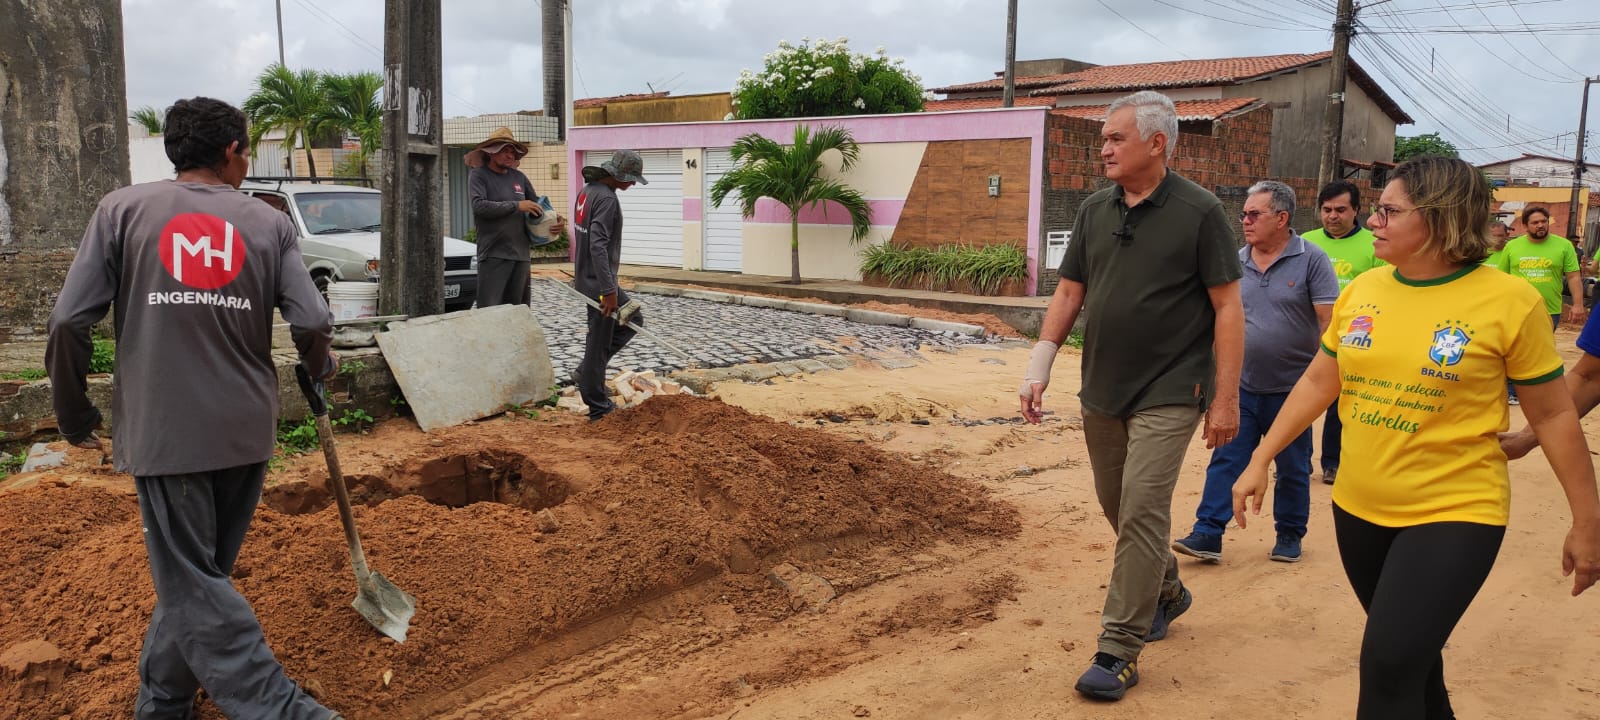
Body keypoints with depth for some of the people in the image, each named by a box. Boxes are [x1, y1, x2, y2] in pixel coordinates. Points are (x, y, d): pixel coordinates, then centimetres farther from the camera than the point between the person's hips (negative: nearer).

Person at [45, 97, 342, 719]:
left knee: (192, 583, 2)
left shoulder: (122, 209, 0)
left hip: (163, 428, -2)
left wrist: (73, 412, 8)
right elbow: (312, 322, -8)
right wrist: (320, 366, 15)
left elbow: (69, 321, -6)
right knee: (197, 572, 18)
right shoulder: (269, 222, 2)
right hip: (246, 428, 3)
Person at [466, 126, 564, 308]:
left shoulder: (519, 177, 13)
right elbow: (479, 206, -15)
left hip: (521, 253, 5)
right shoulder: (478, 175, -1)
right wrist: (516, 206, -16)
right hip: (494, 254, -5)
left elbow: (538, 204, 22)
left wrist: (556, 220, 2)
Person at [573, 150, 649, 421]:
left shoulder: (588, 189, 11)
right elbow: (598, 246, -28)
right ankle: (598, 408, 9)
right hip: (598, 283, -10)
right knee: (599, 344, -1)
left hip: (586, 277, 10)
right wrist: (608, 290, -28)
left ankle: (589, 367, 18)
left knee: (633, 319, 20)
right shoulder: (606, 198, -20)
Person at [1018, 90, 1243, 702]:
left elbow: (1228, 308, -9)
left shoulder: (1200, 211, -9)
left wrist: (1225, 399, -11)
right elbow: (1069, 294, 9)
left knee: (1141, 512, -8)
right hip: (1101, 392, 6)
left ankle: (1119, 650, 1)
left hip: (1167, 394, -6)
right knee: (1117, 506, 15)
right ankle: (1166, 593, 41)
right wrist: (1039, 369, 0)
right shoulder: (1094, 210, 6)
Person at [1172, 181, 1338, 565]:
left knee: (1293, 468, 11)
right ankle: (1207, 533, 3)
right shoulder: (1237, 263, 5)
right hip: (1242, 385, 3)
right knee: (1225, 461, 1)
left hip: (1291, 389, -3)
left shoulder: (1311, 259, -8)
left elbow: (1329, 321, -10)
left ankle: (1289, 535, 26)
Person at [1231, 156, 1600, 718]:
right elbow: (1317, 382, 9)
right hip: (1358, 508, 5)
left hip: (1455, 515, -5)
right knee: (1412, 654, 20)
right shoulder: (1363, 290, 1)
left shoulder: (1510, 302, -12)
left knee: (1390, 667, -10)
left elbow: (1553, 415, -5)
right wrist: (1260, 460, 7)